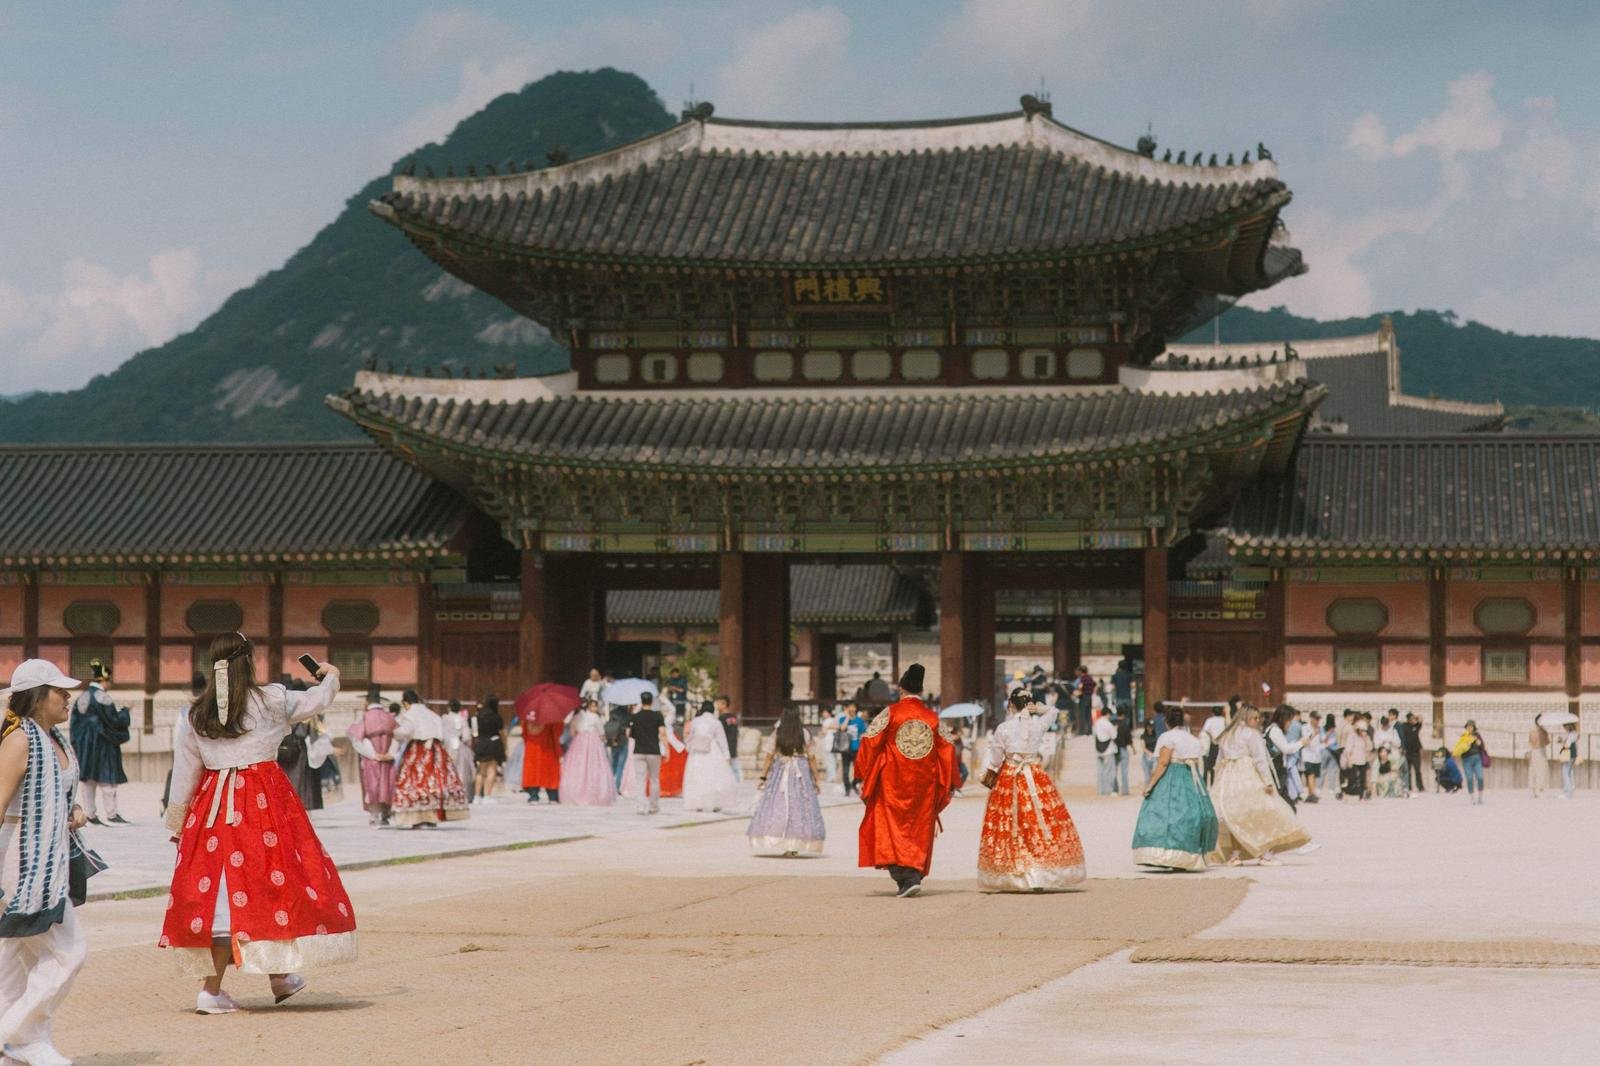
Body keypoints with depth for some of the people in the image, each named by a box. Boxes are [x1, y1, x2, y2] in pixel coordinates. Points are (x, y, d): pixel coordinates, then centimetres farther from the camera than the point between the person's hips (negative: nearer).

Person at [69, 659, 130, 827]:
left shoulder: (81, 698, 7)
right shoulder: (102, 697, -14)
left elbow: (75, 723, 11)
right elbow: (114, 720, -15)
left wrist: (77, 745, 17)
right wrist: (124, 711, 3)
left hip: (83, 744, 7)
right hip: (102, 743, -7)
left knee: (86, 781, 8)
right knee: (107, 781, -1)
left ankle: (90, 814, 9)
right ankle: (110, 814, 1)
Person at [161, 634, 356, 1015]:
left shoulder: (196, 715, 7)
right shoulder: (272, 700, -2)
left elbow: (184, 772, 11)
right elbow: (319, 700, 14)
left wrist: (178, 823, 21)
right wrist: (330, 676, 36)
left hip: (214, 803, 4)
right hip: (266, 799, -3)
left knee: (221, 889, 4)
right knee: (273, 881, 6)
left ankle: (213, 988, 3)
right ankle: (279, 974, 10)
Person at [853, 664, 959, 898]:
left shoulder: (890, 712, -5)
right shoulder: (933, 718, 3)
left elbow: (870, 742, -5)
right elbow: (947, 749, 7)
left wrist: (863, 776, 5)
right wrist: (951, 785, 16)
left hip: (893, 783, -3)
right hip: (924, 784, 3)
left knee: (892, 826, 2)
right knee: (919, 829, 10)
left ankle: (903, 876, -12)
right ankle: (914, 875, 3)